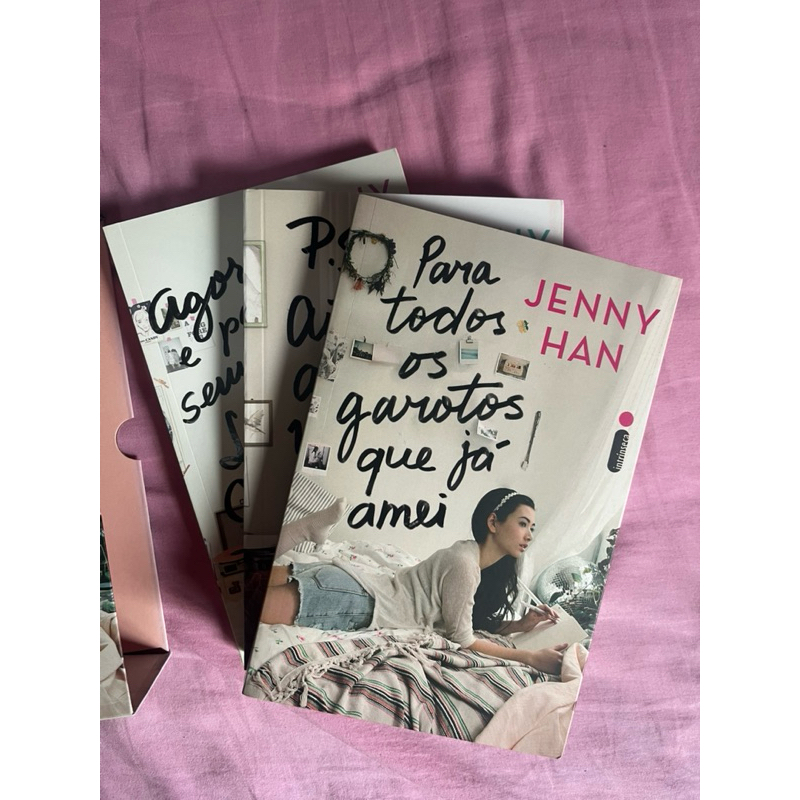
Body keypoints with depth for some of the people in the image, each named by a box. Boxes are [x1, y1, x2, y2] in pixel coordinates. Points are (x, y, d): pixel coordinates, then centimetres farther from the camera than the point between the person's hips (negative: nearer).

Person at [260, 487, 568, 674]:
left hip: (364, 584, 8)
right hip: (357, 600, -8)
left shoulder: (495, 569, 11)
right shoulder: (464, 563, -18)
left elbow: (483, 623, 19)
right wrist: (530, 657, -13)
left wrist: (521, 624, 5)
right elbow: (462, 637, -12)